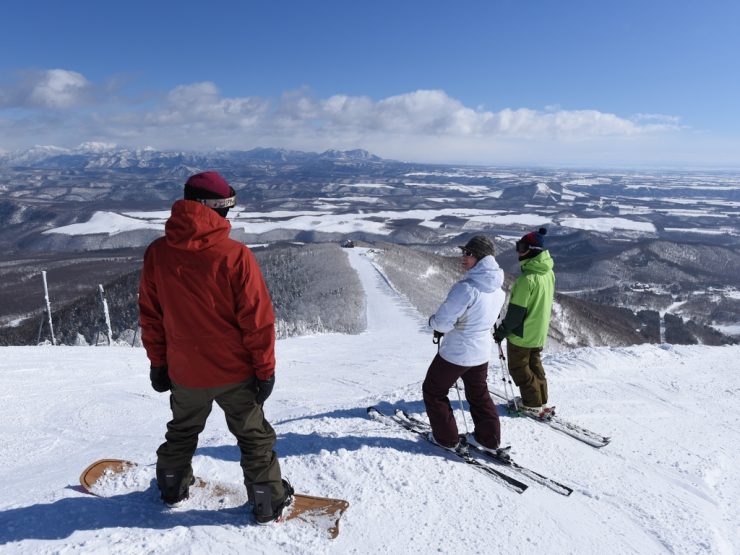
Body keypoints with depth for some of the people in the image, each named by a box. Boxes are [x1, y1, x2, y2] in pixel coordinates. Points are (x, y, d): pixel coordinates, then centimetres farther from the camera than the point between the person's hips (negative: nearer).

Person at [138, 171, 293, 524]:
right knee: (254, 436, 16)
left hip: (184, 372, 4)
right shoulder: (235, 255, -22)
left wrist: (158, 362, 14)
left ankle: (173, 487, 49)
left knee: (182, 431, 29)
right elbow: (258, 320, -17)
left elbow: (150, 316, 1)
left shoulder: (157, 253, -8)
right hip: (235, 371, -3)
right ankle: (269, 504, 28)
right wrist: (265, 369, -5)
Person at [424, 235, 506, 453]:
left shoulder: (466, 288, -28)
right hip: (482, 353, 7)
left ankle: (446, 437, 24)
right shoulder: (498, 289, -2)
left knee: (433, 391, 16)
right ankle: (489, 438, 33)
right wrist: (446, 328, 11)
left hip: (456, 352, -7)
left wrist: (433, 321, -1)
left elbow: (442, 321, -24)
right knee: (479, 394, 27)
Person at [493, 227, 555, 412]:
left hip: (522, 334, -8)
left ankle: (533, 404, 15)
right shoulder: (549, 273, 0)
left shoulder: (527, 278, -27)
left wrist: (502, 331, -11)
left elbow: (516, 311, -24)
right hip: (540, 333, 8)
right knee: (534, 363, 22)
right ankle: (541, 399, 30)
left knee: (518, 368, 8)